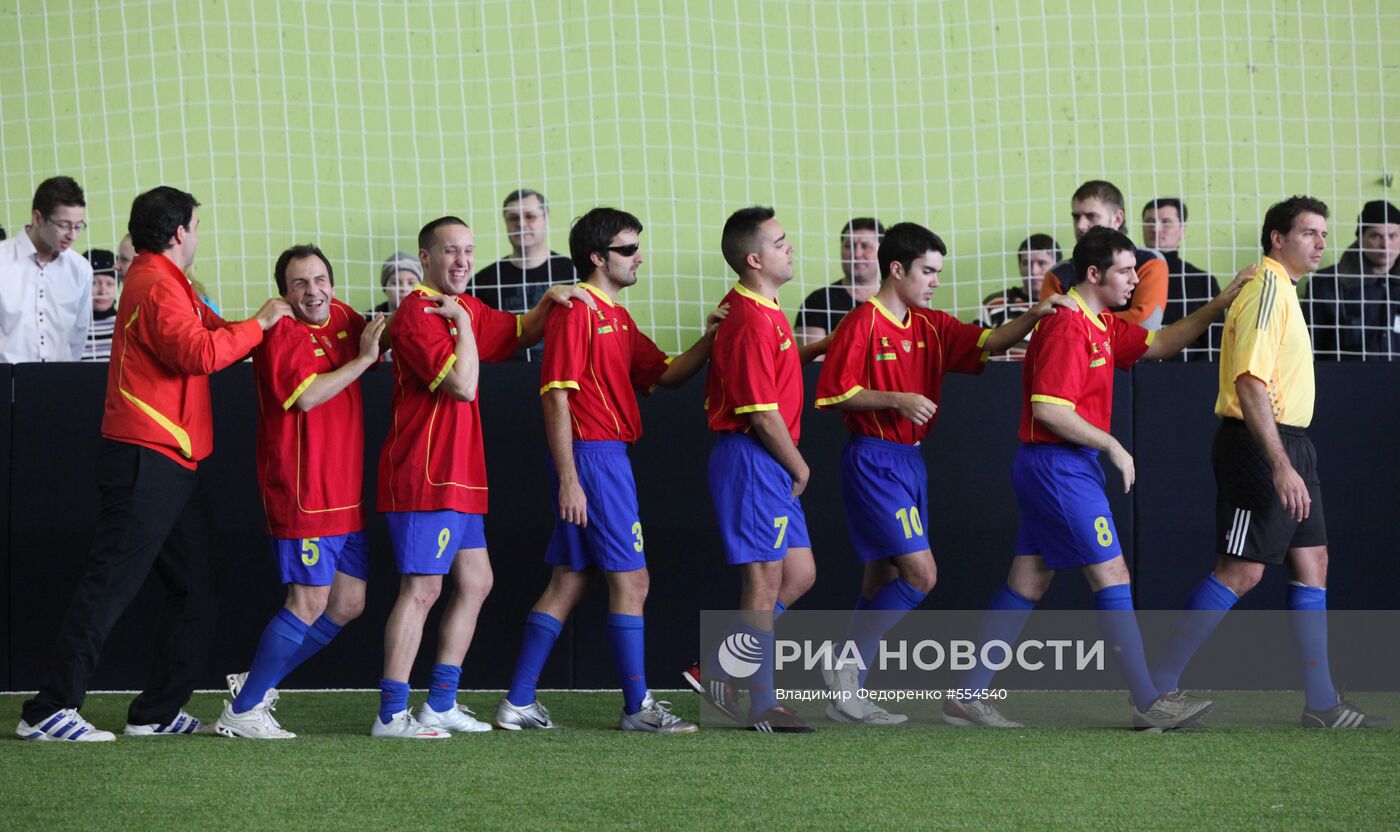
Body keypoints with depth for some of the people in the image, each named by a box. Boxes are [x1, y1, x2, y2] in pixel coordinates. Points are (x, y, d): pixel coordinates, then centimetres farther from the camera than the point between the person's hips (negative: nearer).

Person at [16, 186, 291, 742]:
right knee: (109, 585, -10)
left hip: (171, 464, 11)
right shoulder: (157, 285, -12)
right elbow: (199, 352, -23)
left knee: (194, 587, 12)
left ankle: (157, 713, 14)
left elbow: (209, 337, 18)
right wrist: (257, 324, -12)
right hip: (147, 460, -11)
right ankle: (49, 711, -10)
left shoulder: (163, 282, 21)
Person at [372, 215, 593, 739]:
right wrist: (461, 321, -15)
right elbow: (462, 384, -23)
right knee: (422, 589, -11)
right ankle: (392, 714, -10)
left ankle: (441, 705, 17)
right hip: (424, 477, -10)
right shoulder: (418, 314, -13)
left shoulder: (463, 309, 16)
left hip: (460, 479, 10)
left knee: (475, 582, 12)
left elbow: (520, 333, 31)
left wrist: (549, 301, 13)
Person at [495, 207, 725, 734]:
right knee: (631, 580, -6)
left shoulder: (618, 318, 18)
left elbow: (664, 374, 16)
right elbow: (556, 398, -16)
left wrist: (709, 341, -1)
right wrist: (568, 479, -21)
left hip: (608, 458, 10)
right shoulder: (576, 312, -12)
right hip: (592, 458, -10)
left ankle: (519, 704, 11)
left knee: (570, 583, 9)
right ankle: (637, 707, 0)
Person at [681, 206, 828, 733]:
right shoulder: (752, 321, -18)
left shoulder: (760, 312, 13)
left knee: (799, 574, 12)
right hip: (752, 459, -10)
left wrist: (812, 351, 17)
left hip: (770, 466, 10)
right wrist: (799, 468, -8)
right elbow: (762, 414, -19)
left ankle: (717, 669, 15)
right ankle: (762, 707, 3)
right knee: (765, 582, -4)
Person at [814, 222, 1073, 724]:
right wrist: (897, 400, -21)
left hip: (909, 461, 9)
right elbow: (833, 394, -14)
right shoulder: (863, 324, -12)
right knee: (921, 573, -14)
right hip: (873, 460, -8)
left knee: (884, 579, 9)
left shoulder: (931, 326, 10)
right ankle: (847, 666, -2)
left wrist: (1034, 315, -15)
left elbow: (989, 343, 1)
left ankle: (846, 699, 14)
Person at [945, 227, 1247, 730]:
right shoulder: (1067, 328, -17)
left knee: (1028, 585, 9)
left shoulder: (1102, 326, 15)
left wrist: (1219, 306, 13)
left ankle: (968, 697, 10)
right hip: (1058, 466, -10)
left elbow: (1160, 344, 22)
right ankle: (1149, 703, -5)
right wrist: (1112, 446, -16)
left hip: (1067, 467, 10)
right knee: (1112, 577, -7)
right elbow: (1048, 410, -23)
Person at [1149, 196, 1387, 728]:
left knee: (1311, 561, 8)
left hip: (1288, 445, 10)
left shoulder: (1283, 290, 17)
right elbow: (1251, 384, -23)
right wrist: (1280, 465, -27)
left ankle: (1321, 703, 9)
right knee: (1241, 570, -9)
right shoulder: (1267, 290, -15)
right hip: (1261, 445, -10)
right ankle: (1160, 685, -4)